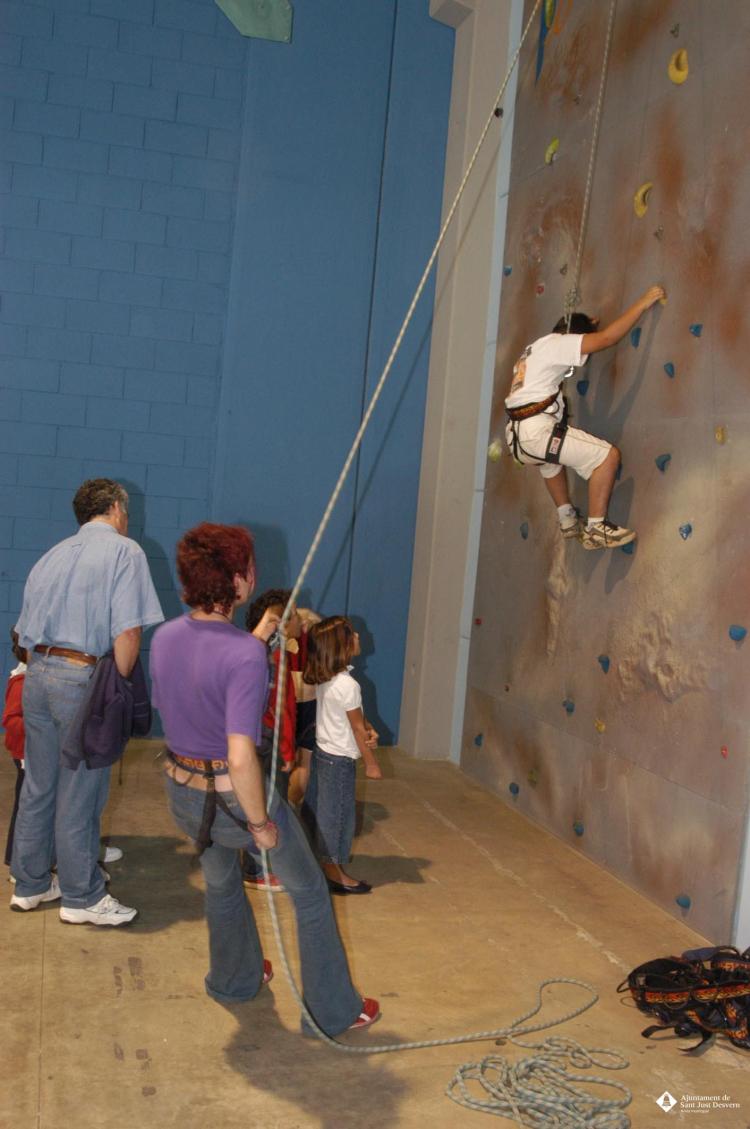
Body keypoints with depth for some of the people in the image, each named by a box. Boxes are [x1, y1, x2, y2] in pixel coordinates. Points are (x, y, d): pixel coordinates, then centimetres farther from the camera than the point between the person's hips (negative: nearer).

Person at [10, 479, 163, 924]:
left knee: (38, 787, 17)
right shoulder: (124, 551, -5)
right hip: (84, 678, -7)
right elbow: (127, 632, -16)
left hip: (38, 673, 7)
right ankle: (82, 898, 17)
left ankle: (30, 884, 30)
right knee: (79, 794, 4)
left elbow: (27, 633, 16)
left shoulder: (52, 556, 16)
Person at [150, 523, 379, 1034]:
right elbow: (241, 757, -35)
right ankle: (333, 1010, 27)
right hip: (234, 794, -7)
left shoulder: (164, 638, -8)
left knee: (220, 880, 33)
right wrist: (260, 823, -19)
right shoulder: (246, 655, -30)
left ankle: (234, 979, 53)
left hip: (181, 790, 7)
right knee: (309, 892, 15)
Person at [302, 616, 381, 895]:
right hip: (340, 759, -8)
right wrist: (371, 764, -8)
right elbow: (357, 728, -17)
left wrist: (368, 730, -6)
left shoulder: (322, 679, 0)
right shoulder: (347, 685, -25)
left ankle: (322, 855, 34)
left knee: (316, 808, 17)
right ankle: (335, 874, 16)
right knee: (337, 814, 4)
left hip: (322, 750, 8)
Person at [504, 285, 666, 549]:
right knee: (607, 455, -7)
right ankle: (596, 529, -7)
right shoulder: (556, 342, 0)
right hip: (537, 430, -10)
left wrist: (585, 326, 38)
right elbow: (607, 338, -10)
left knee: (551, 461, 40)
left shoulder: (534, 348, 26)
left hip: (517, 435, 10)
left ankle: (568, 520, 43)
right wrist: (642, 303, -5)